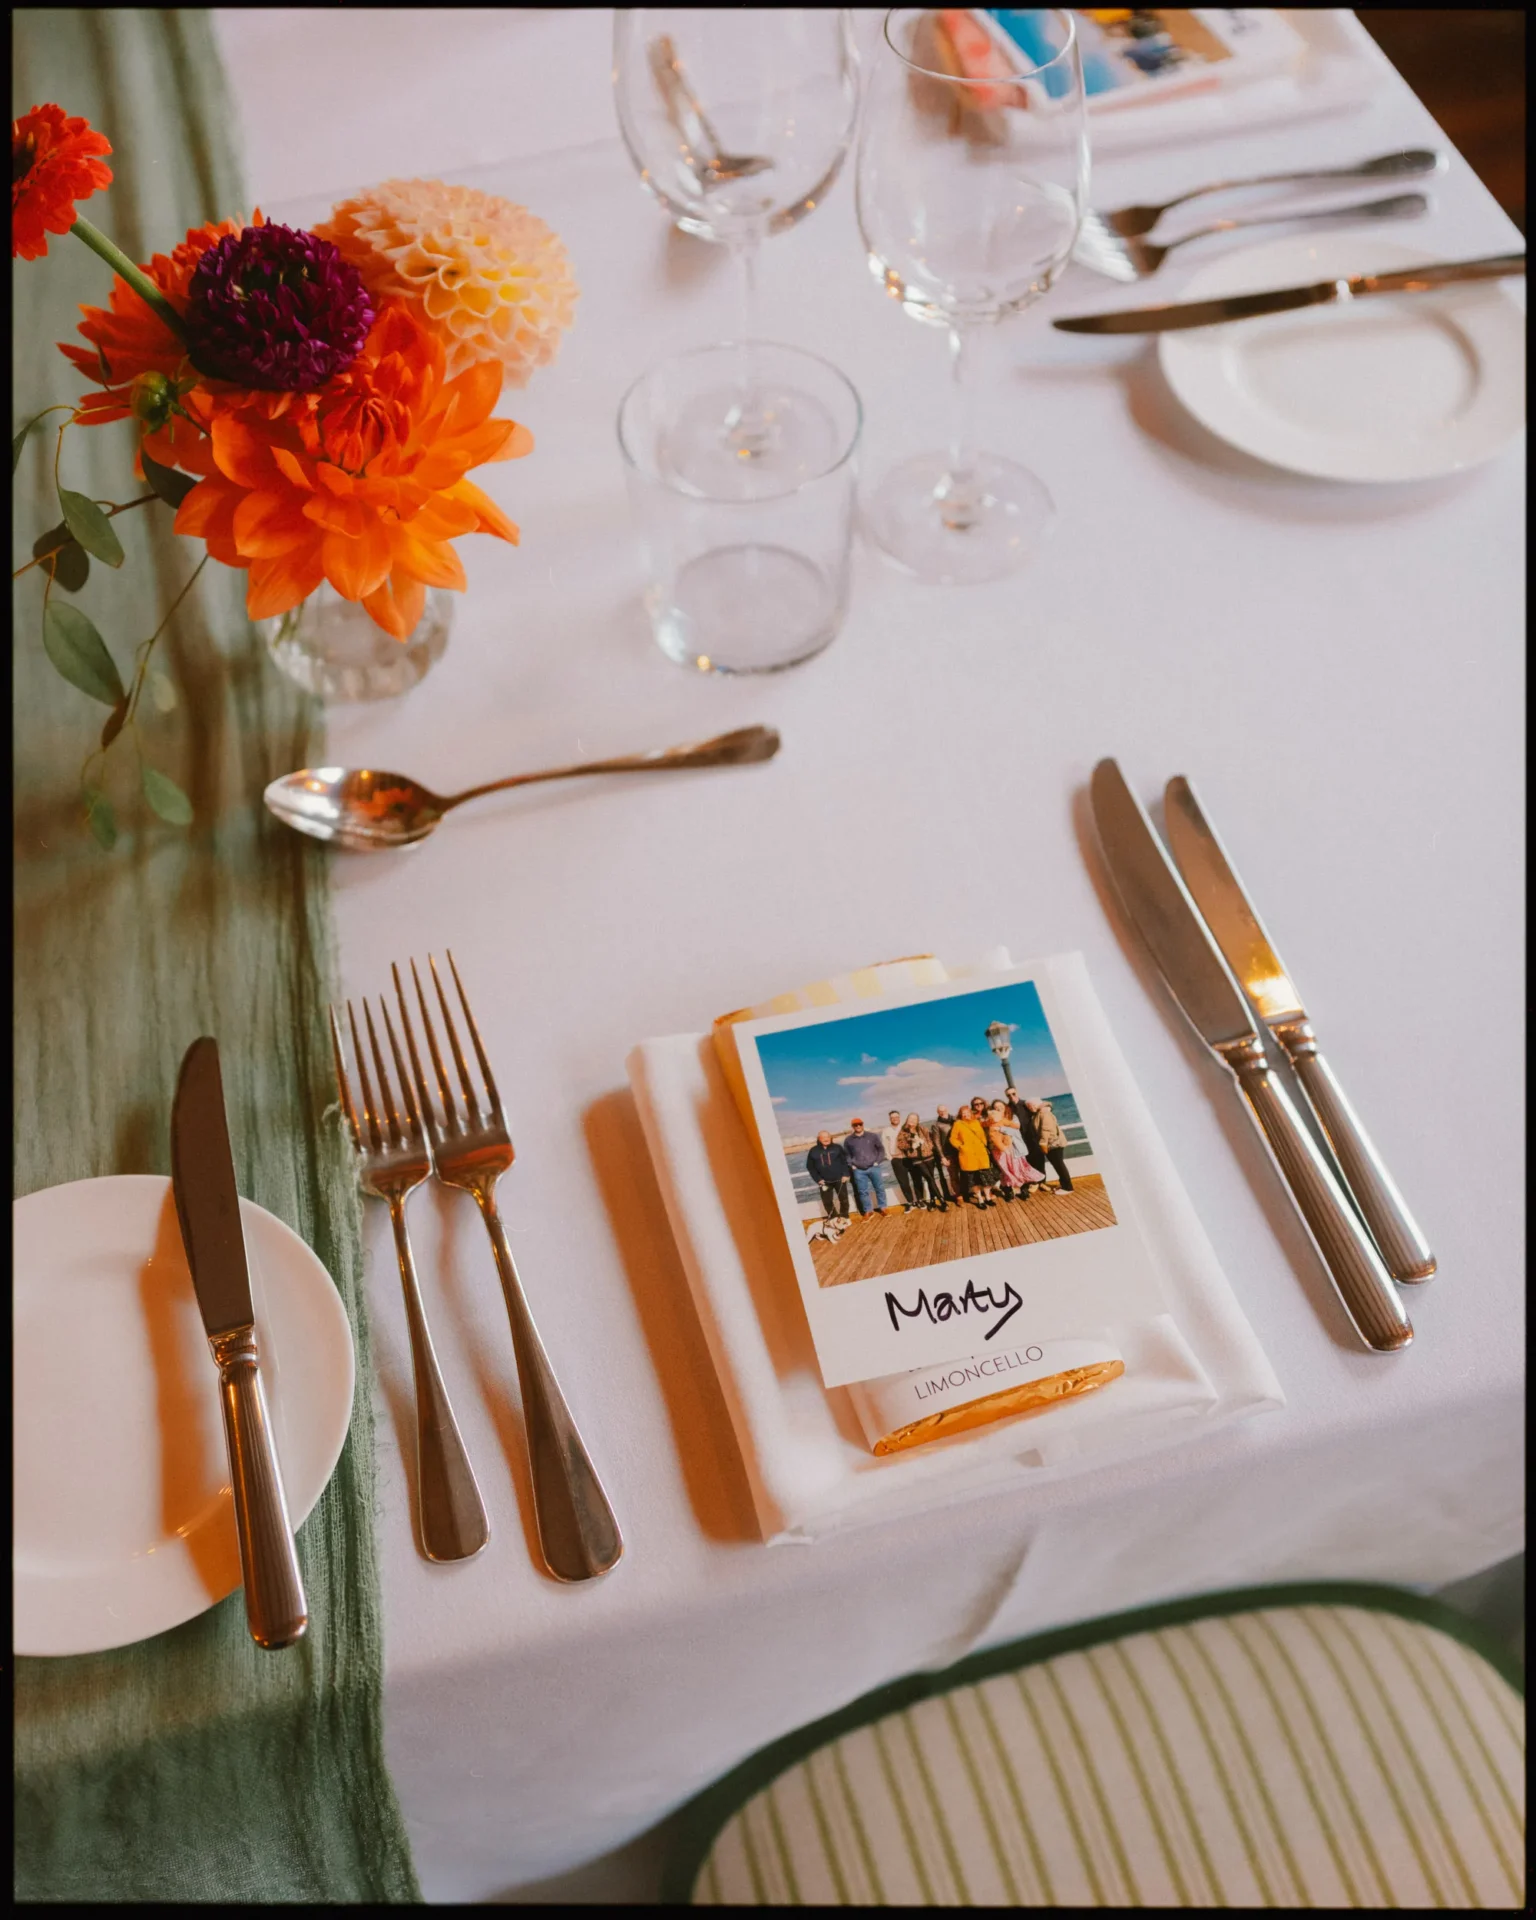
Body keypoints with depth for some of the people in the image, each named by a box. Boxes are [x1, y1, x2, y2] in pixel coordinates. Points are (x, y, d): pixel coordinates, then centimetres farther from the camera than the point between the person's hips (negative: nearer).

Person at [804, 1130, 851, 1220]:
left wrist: (846, 1175, -10)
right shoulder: (813, 1151, 0)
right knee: (827, 1201, 3)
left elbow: (845, 1161, -1)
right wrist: (818, 1179, -3)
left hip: (839, 1179, -1)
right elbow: (810, 1167, 4)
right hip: (825, 1181, 1)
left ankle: (844, 1216, 23)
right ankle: (830, 1217, 20)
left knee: (843, 1198, 6)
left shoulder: (837, 1148, -2)